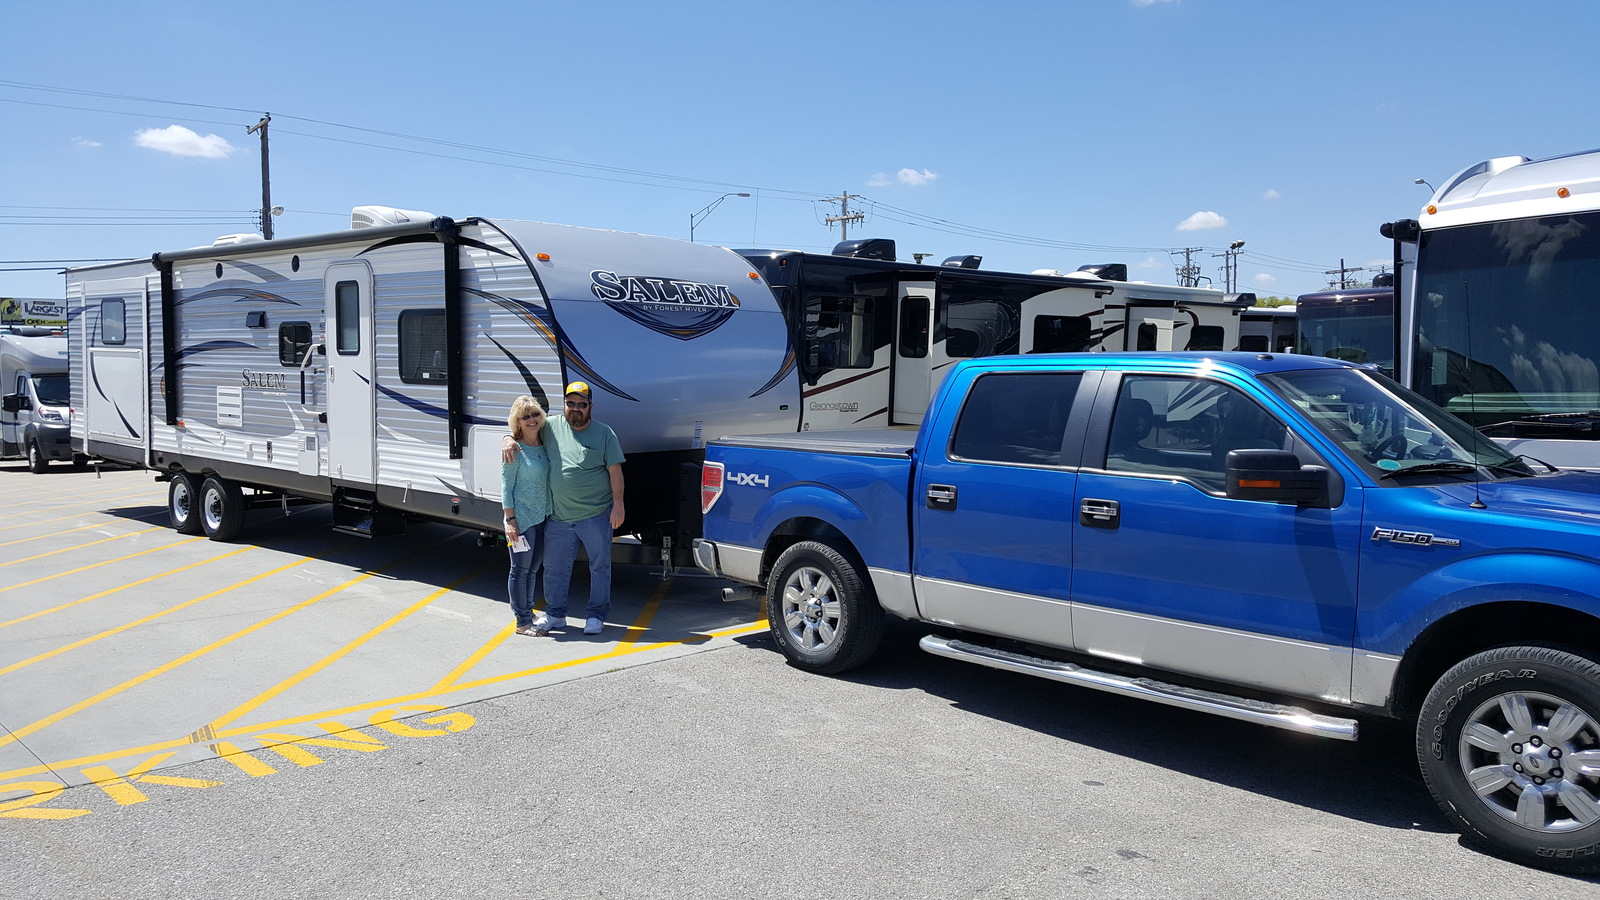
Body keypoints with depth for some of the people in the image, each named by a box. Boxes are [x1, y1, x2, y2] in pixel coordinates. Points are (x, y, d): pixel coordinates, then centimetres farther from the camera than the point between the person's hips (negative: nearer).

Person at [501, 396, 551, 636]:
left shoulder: (544, 446, 8)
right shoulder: (514, 450, -11)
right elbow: (506, 487, -11)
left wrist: (550, 513, 11)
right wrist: (510, 520, -15)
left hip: (542, 517, 7)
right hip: (521, 519, -7)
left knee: (532, 569, 16)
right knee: (520, 570, 1)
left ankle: (528, 614, 28)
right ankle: (523, 622, 8)